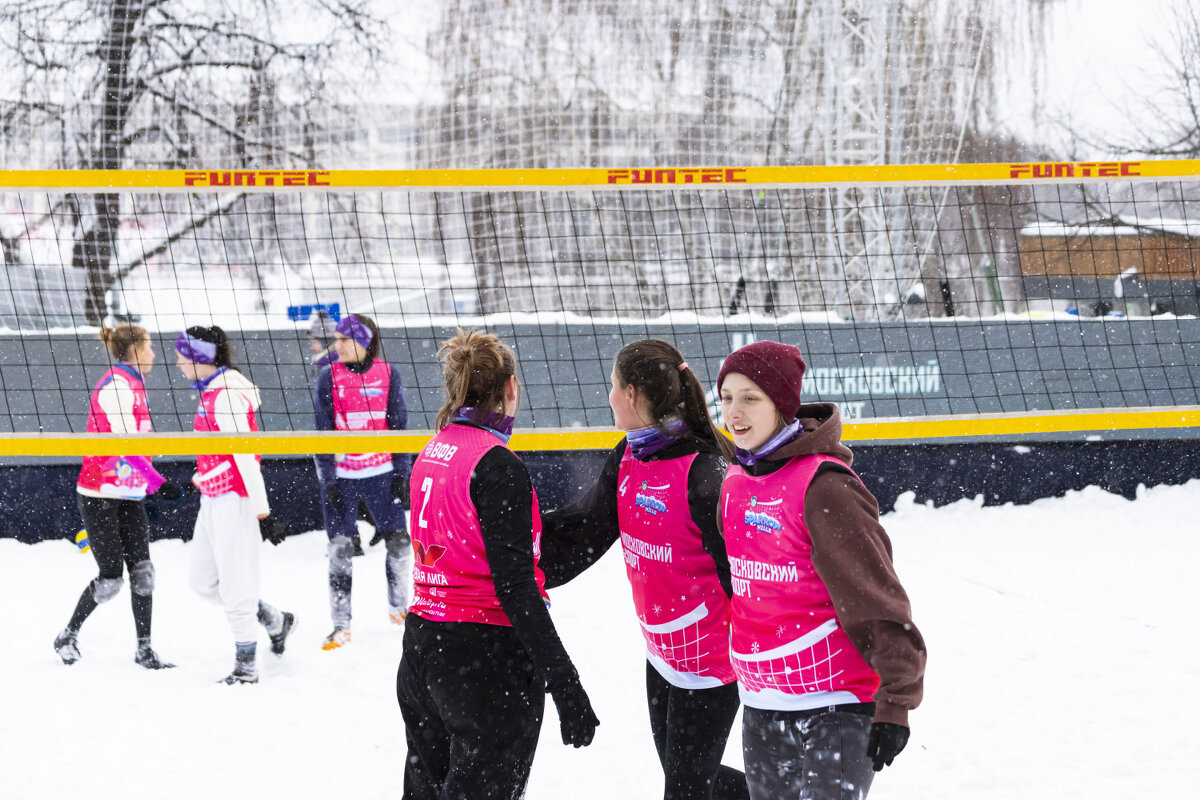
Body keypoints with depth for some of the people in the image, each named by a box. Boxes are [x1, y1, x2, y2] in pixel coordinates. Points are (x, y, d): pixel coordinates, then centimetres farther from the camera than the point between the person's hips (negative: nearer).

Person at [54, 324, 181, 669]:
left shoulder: (134, 385, 14)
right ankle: (68, 637, 15)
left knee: (142, 570, 2)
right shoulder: (116, 385, -16)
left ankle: (144, 649, 7)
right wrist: (157, 483, -30)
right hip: (100, 497, -8)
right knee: (111, 576, -4)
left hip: (128, 494, 9)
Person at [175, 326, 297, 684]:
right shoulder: (211, 391, 11)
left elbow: (244, 457, -21)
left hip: (233, 501, -10)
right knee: (203, 581, 15)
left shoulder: (226, 396, -20)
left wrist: (262, 511, -21)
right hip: (214, 498, 10)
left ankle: (246, 666, 7)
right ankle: (275, 621, 28)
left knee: (234, 584, -3)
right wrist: (196, 480, 31)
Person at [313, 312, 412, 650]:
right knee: (340, 549, -2)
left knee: (399, 542, 0)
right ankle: (341, 625, 6)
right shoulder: (329, 377, -2)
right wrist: (328, 480, -7)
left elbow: (399, 425, 4)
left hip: (381, 472, 1)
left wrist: (400, 472, -1)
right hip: (340, 475, -1)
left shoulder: (388, 374, 0)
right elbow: (323, 431, -2)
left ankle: (398, 607, 23)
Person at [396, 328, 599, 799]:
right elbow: (514, 586, -21)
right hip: (487, 658, -8)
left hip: (421, 648, 8)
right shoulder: (496, 465, -17)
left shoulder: (431, 454, 7)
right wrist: (565, 685, -21)